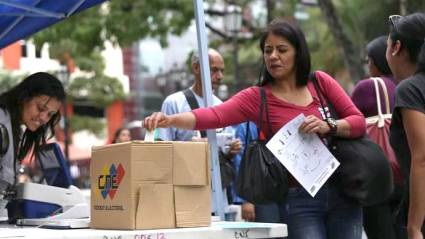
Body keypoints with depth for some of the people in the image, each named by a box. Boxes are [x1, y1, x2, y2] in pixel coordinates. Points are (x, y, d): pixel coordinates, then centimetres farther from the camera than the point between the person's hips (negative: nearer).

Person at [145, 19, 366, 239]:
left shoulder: (321, 82, 4)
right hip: (301, 200, -2)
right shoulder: (256, 98, -3)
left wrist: (328, 126, -17)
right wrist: (170, 120, -35)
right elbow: (213, 116, -19)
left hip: (343, 194, 3)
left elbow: (359, 122, 3)